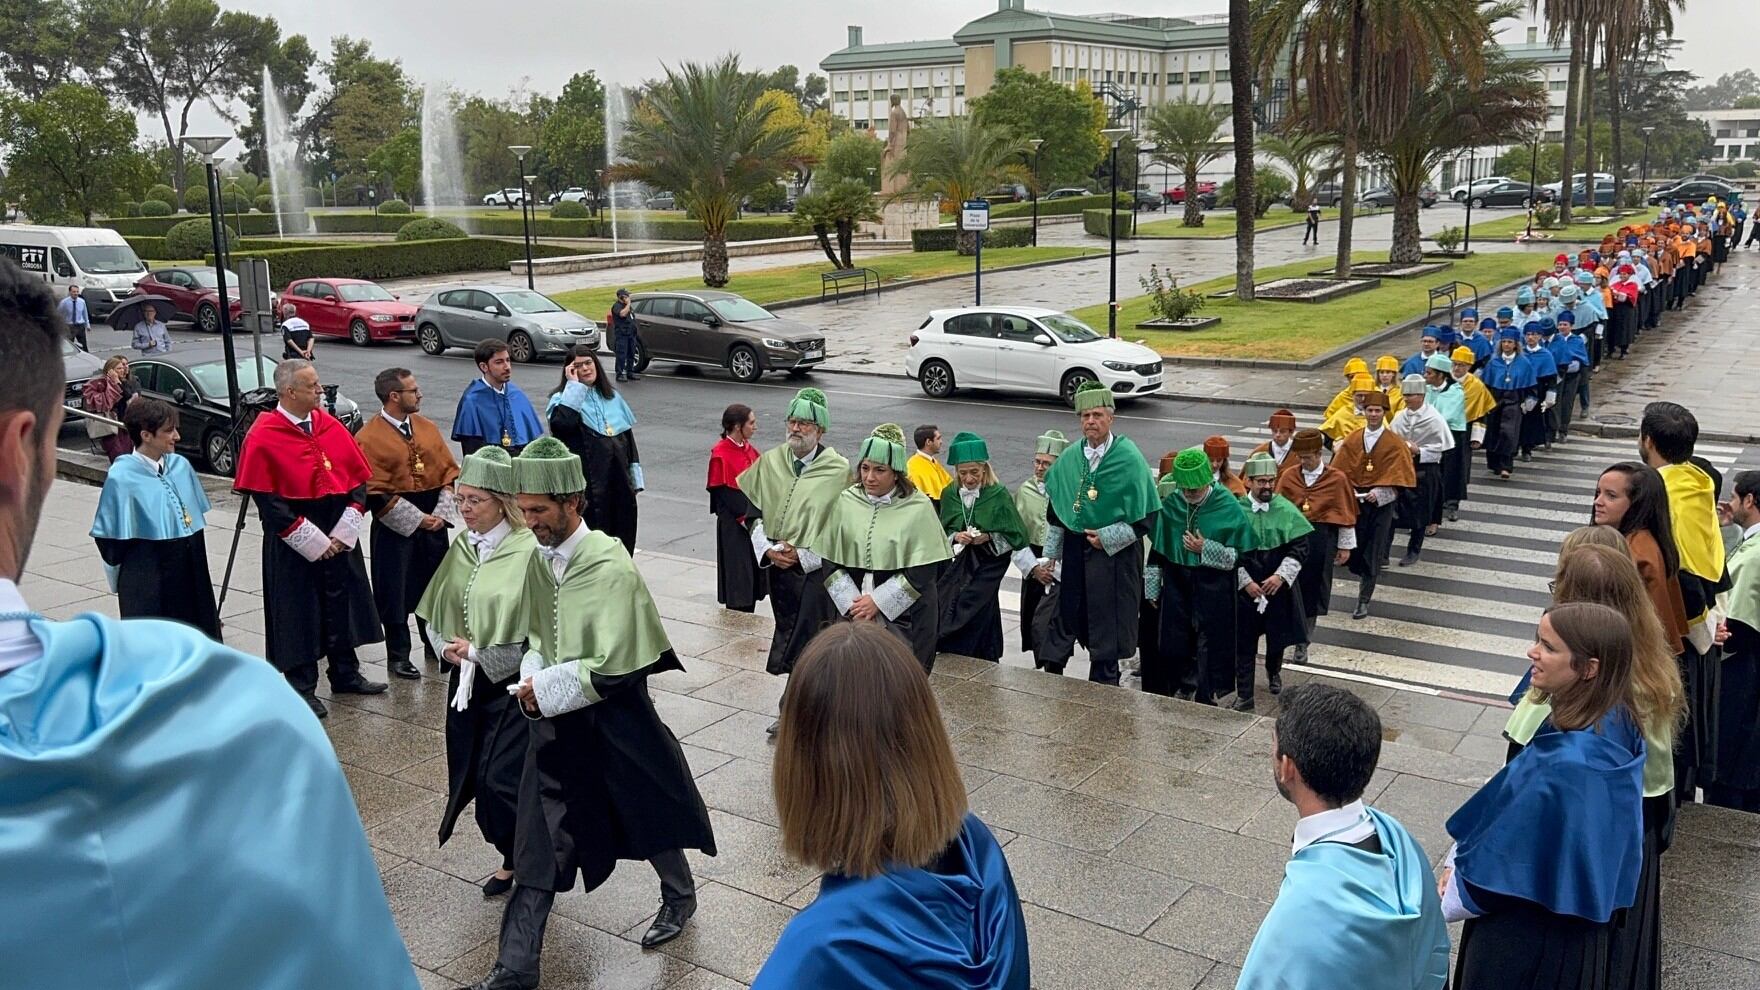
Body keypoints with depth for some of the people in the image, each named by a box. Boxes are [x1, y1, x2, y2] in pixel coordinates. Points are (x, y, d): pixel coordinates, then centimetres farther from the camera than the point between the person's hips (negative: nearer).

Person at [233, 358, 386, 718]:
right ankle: (301, 688, 18)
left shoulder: (332, 427, 3)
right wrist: (312, 541, -17)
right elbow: (266, 499, -16)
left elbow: (359, 481, 5)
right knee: (298, 613, 5)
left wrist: (343, 532, -7)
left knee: (342, 605, 14)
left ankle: (346, 674, 31)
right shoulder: (263, 437, -13)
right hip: (293, 545, -5)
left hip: (339, 538, 5)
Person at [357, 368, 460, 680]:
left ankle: (435, 645, 30)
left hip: (434, 521, 5)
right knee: (395, 592, 2)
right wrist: (416, 519, -16)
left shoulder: (427, 427, 6)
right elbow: (376, 494, -15)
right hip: (395, 526, -5)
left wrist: (441, 513, -6)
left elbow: (450, 472, 8)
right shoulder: (369, 438, -11)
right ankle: (398, 656, 14)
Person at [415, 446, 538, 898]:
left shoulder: (528, 552, -18)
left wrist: (477, 652, -15)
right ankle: (513, 859, 31)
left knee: (500, 779, -7)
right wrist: (449, 648, -5)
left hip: (512, 683, -7)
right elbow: (433, 611, 13)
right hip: (467, 681, 7)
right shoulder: (461, 547, 4)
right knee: (471, 774, 12)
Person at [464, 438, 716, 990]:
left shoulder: (609, 566, -21)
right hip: (556, 722, 6)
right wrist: (532, 678, -4)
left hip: (612, 722, -6)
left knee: (645, 817, 16)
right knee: (538, 845, 6)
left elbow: (612, 669, -22)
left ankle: (679, 896, 44)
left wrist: (544, 689, -16)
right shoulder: (540, 558, 0)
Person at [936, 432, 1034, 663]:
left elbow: (1014, 536, -5)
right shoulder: (950, 494, 1)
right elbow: (942, 533, 9)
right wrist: (955, 537, -10)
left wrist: (988, 537, -18)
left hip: (987, 566, -4)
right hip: (957, 564, 4)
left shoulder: (998, 494, -10)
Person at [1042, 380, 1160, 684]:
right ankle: (1104, 671, 31)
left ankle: (1103, 684, 13)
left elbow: (1146, 515, -11)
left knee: (1107, 625, -1)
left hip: (1115, 554, -5)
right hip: (1076, 548, 6)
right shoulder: (1069, 459, 4)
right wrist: (1051, 553, 13)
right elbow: (1055, 508, 14)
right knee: (1074, 617, 12)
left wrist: (1107, 538, -15)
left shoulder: (1129, 459, -11)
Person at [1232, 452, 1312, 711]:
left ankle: (1274, 672, 47)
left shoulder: (1287, 510, -5)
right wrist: (1246, 582, -12)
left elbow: (1299, 549, -6)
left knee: (1278, 635, 18)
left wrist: (1280, 577, -16)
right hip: (1245, 588, -1)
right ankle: (1244, 695, 9)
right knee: (1244, 643, 1)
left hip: (1280, 587, 1)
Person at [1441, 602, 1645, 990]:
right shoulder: (1615, 724, -7)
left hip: (1527, 934, -8)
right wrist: (1458, 861, 2)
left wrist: (1445, 899, -7)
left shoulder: (1568, 765, -35)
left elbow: (1511, 859, -22)